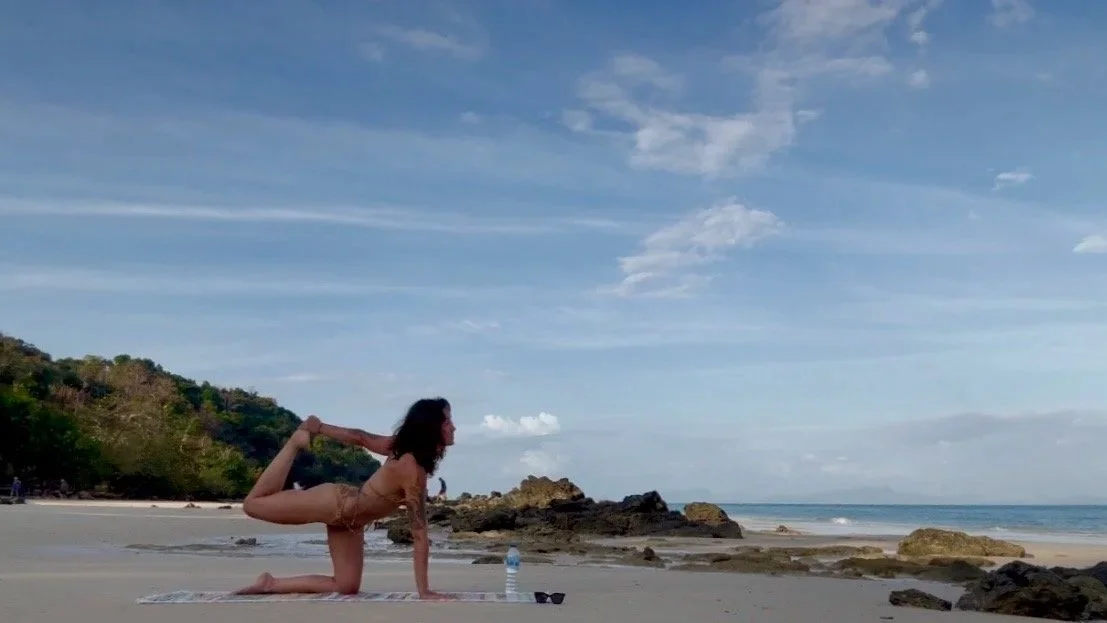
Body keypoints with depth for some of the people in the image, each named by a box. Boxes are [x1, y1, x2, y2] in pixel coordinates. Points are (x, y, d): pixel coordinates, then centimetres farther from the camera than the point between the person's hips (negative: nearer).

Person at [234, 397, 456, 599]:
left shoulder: (404, 446, -5)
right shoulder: (413, 470, -32)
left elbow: (360, 437, 6)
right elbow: (419, 534, -32)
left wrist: (319, 427, 16)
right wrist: (424, 590, -29)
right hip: (334, 503, -9)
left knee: (347, 587, 5)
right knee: (252, 503, 2)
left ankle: (270, 584, 14)